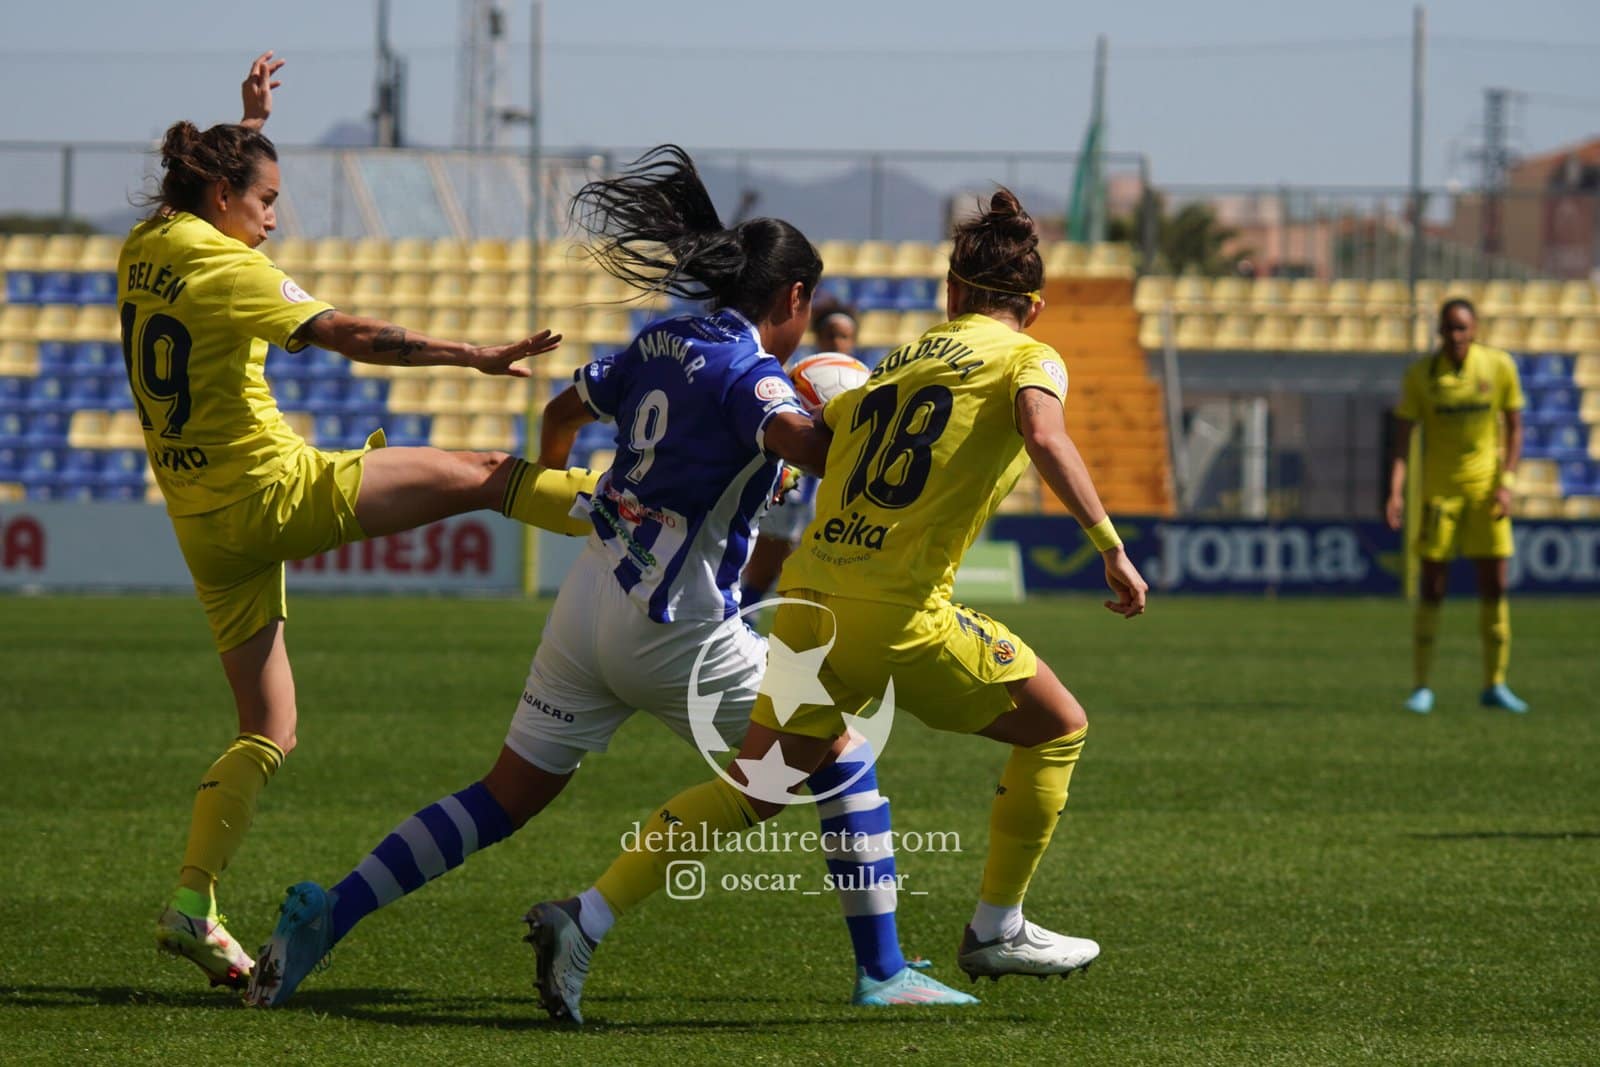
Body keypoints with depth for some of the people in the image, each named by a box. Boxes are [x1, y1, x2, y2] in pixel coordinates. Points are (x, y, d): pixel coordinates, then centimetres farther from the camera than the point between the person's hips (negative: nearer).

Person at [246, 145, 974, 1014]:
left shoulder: (661, 345, 12)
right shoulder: (747, 373, -11)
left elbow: (563, 412, 29)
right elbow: (804, 445, -34)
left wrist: (548, 484, 50)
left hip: (588, 602, 7)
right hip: (675, 626, -7)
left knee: (506, 797, 11)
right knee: (842, 753, 6)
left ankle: (326, 914, 0)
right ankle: (879, 970, 5)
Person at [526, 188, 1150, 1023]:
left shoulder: (892, 364, 22)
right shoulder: (1026, 357, 4)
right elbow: (1044, 434, -17)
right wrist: (1110, 546, -19)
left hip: (809, 600, 6)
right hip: (898, 610, -6)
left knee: (754, 789, 12)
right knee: (1056, 728, 14)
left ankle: (588, 917, -2)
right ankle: (997, 930, 19)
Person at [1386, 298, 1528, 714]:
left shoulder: (1500, 366, -4)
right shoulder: (1420, 374, -6)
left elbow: (1514, 429, 3)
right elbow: (1402, 436, -5)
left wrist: (1507, 484, -7)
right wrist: (1396, 492, -18)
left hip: (1486, 487, 1)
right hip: (1440, 488, -1)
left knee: (1494, 584, -1)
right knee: (1432, 587, -3)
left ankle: (1495, 685, 9)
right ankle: (1421, 687, 4)